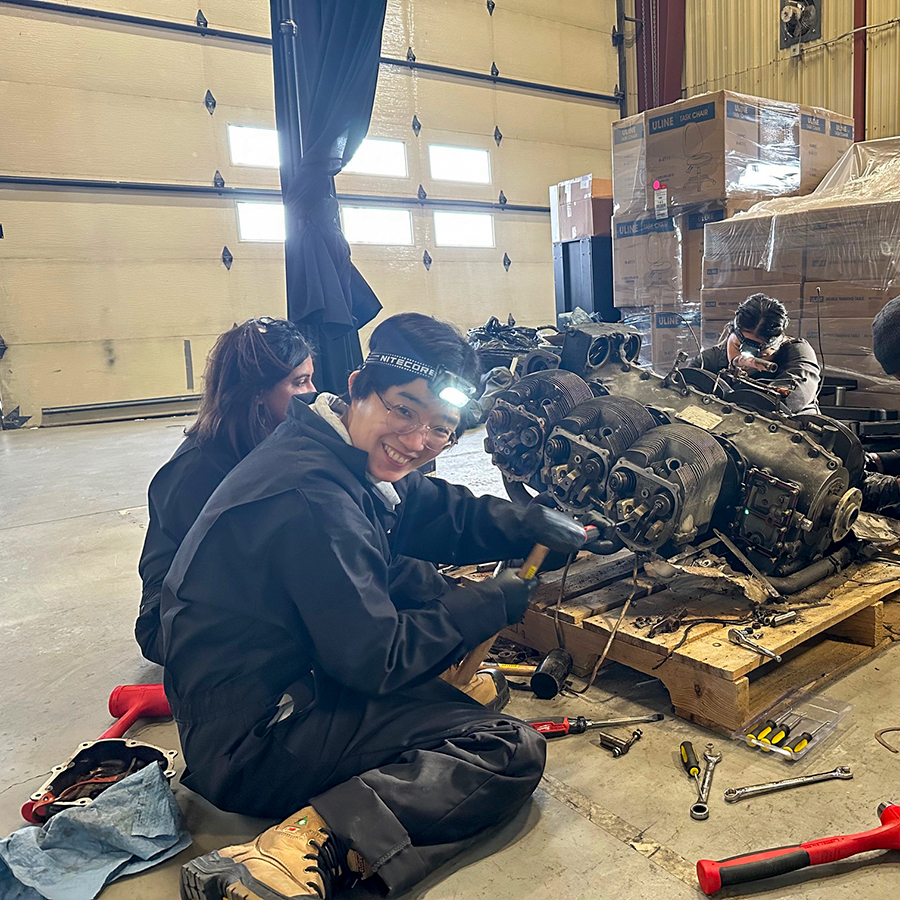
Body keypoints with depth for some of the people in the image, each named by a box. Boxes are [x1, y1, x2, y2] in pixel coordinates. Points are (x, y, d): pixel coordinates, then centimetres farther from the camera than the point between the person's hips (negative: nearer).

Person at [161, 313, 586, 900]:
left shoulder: (352, 456, 1)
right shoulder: (312, 498, -28)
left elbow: (447, 514, 12)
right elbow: (378, 661, -24)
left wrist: (536, 525, -5)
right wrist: (495, 603, -13)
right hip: (250, 747, -10)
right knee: (514, 752, -13)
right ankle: (318, 844, -22)